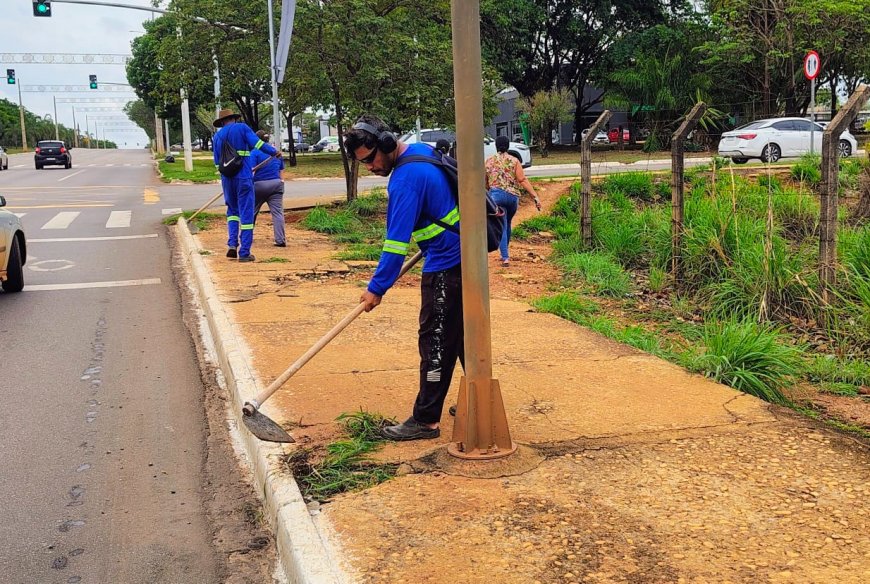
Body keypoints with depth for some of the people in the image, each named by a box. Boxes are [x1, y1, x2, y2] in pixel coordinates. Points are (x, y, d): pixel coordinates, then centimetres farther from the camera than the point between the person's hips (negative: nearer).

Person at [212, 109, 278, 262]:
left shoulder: (217, 136, 13)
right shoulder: (242, 127, 1)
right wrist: (274, 151, -1)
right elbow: (257, 143, -12)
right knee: (246, 213, 0)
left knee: (232, 210, 22)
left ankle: (232, 243, 4)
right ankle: (244, 252, -1)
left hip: (227, 179, 4)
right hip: (244, 177, -4)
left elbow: (217, 162, 13)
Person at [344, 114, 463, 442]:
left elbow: (397, 240, -21)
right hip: (464, 257, 10)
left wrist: (377, 288, -16)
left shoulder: (405, 179, -21)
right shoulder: (423, 150, 8)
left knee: (436, 343, -4)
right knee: (463, 335, 18)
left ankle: (426, 421, 3)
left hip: (446, 267, -10)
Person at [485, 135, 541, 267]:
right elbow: (523, 180, -6)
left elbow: (485, 183, 10)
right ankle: (505, 254, 32)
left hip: (496, 195, -1)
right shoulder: (514, 161, 3)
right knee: (507, 224, 20)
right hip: (513, 196, 1)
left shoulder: (489, 161, 5)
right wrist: (536, 197, -7)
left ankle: (505, 257, -10)